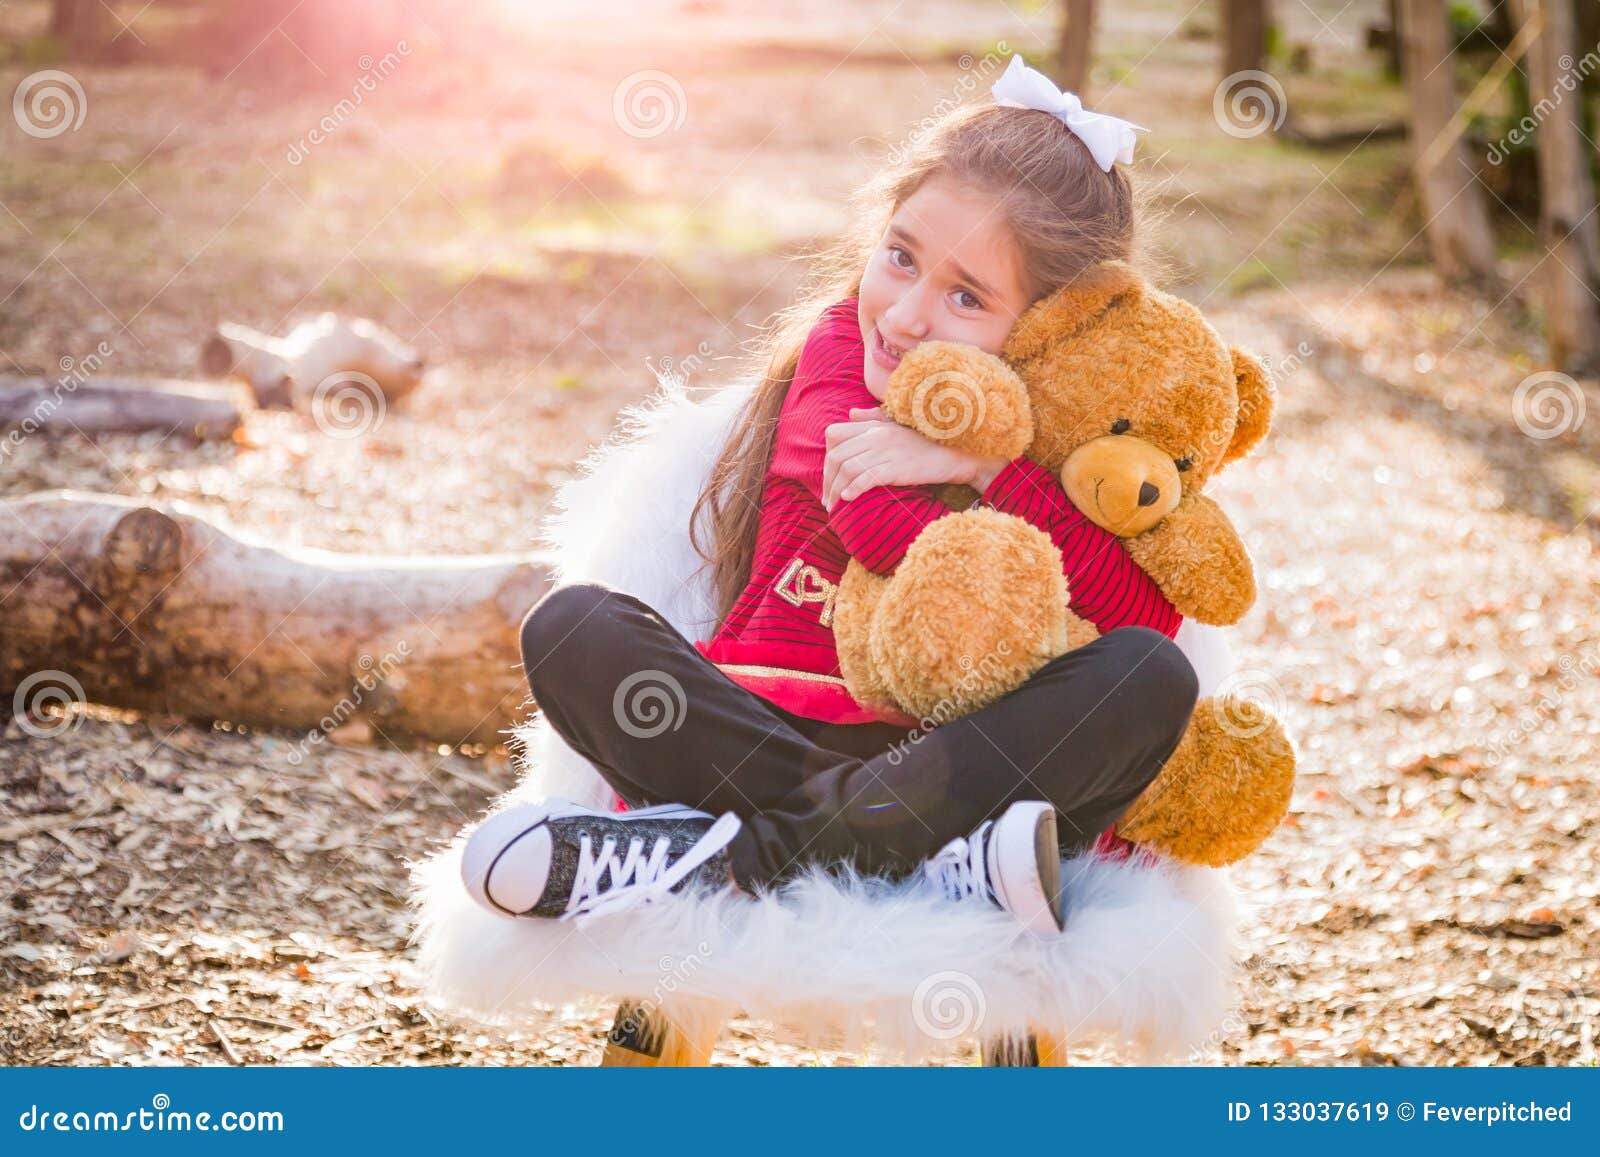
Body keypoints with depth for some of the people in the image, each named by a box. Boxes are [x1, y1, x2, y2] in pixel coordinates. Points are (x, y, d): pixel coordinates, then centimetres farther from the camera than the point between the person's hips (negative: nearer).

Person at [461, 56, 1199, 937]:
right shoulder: (838, 341, 5)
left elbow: (1153, 617, -13)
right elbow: (874, 525, -14)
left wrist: (990, 466, -17)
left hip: (957, 762, 0)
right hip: (767, 733, 0)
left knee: (1152, 677, -27)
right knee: (573, 630, -24)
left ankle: (743, 855, -31)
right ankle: (937, 864, -33)